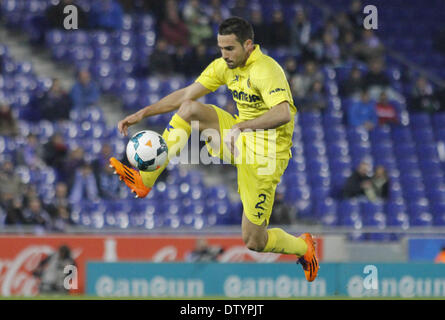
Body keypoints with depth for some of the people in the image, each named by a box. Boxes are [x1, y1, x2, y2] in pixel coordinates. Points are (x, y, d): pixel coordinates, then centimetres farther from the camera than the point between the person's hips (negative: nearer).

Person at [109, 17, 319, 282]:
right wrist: (143, 114, -1)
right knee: (190, 109, -12)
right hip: (240, 140, 7)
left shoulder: (266, 70, -24)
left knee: (253, 242, -5)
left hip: (265, 155, -7)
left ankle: (303, 246, 27)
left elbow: (283, 114, -39)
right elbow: (187, 94, 6)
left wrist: (243, 125, -51)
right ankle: (145, 180, -12)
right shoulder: (225, 66, 1)